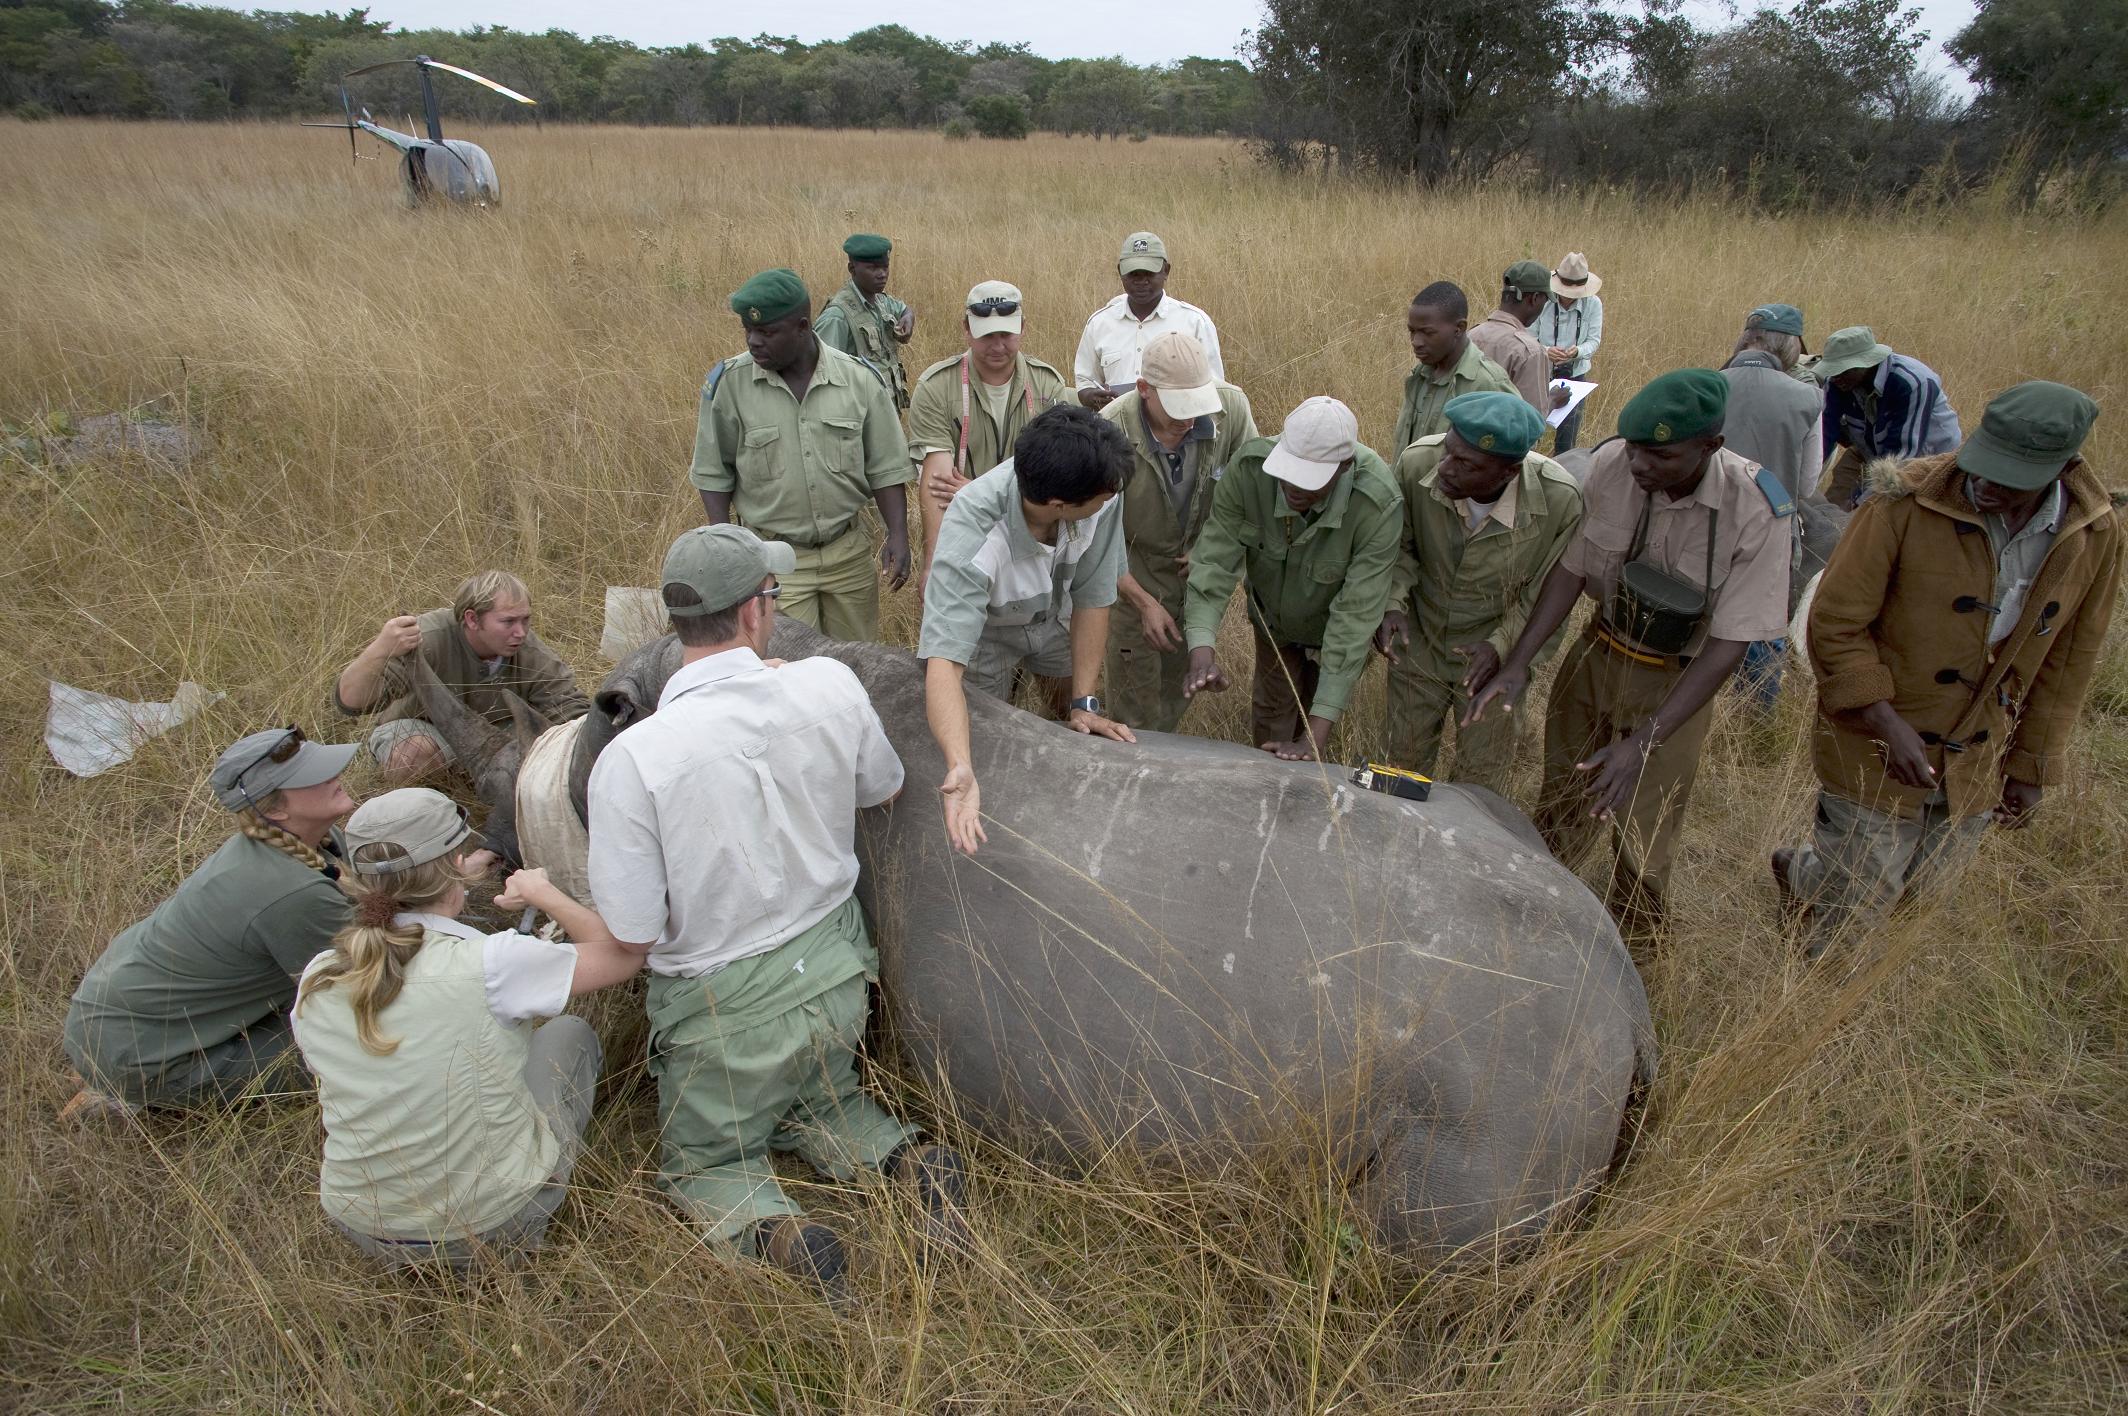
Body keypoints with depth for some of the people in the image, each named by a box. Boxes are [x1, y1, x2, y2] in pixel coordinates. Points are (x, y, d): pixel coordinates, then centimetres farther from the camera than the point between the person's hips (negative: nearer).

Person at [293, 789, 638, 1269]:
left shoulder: (315, 983, -8)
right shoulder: (489, 964, -24)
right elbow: (623, 953, -12)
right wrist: (541, 892, 2)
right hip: (494, 1224, -4)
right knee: (568, 1033, 17)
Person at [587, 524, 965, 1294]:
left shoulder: (631, 759, -27)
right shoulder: (830, 685, -17)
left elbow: (632, 936, -18)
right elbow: (882, 788, 5)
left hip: (730, 1012, -3)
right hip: (835, 972, 4)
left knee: (704, 1163, 24)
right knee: (820, 1106, 32)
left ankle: (774, 1231, -6)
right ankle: (910, 1160, 5)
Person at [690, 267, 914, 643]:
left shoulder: (859, 379, -6)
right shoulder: (728, 383, -9)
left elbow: (885, 468, 0)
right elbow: (714, 472, 1)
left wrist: (898, 535, -8)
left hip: (849, 551, 2)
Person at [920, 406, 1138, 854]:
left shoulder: (1099, 502, -35)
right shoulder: (970, 539, -45)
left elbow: (1091, 598, -22)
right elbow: (943, 662, -51)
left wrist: (1084, 703, -22)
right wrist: (960, 769, -65)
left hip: (1053, 615, 4)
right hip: (985, 628, -3)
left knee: (1088, 732, 10)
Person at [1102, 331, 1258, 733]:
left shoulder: (1231, 407, -19)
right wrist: (1145, 602, -20)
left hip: (1199, 573, 3)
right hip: (1133, 578, -3)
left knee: (1178, 692, 18)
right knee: (1136, 711, 2)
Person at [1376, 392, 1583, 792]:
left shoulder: (1560, 499, -29)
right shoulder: (1417, 462, -25)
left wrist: (1501, 645, -24)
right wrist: (1393, 603, -21)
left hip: (1493, 658, -2)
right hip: (1418, 643, 2)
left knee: (1482, 784, 15)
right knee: (1406, 760, 21)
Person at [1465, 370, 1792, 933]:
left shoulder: (1756, 511, -27)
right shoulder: (1610, 465, -19)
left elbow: (1729, 644, -23)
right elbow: (1571, 567, -8)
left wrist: (1642, 743, -30)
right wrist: (1517, 663, -17)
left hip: (1675, 681, -3)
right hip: (1597, 655, 3)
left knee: (1643, 837, 8)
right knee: (1559, 808, 17)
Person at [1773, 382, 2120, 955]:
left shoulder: (2096, 532, -6)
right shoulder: (1906, 504, -22)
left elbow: (2071, 657, 6)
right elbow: (1834, 624, -16)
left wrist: (2033, 766, 10)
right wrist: (1887, 722, -24)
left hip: (1979, 759, 5)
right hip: (1878, 749, -4)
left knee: (1926, 884, 20)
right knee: (1854, 905, 6)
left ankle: (1801, 869, 46)